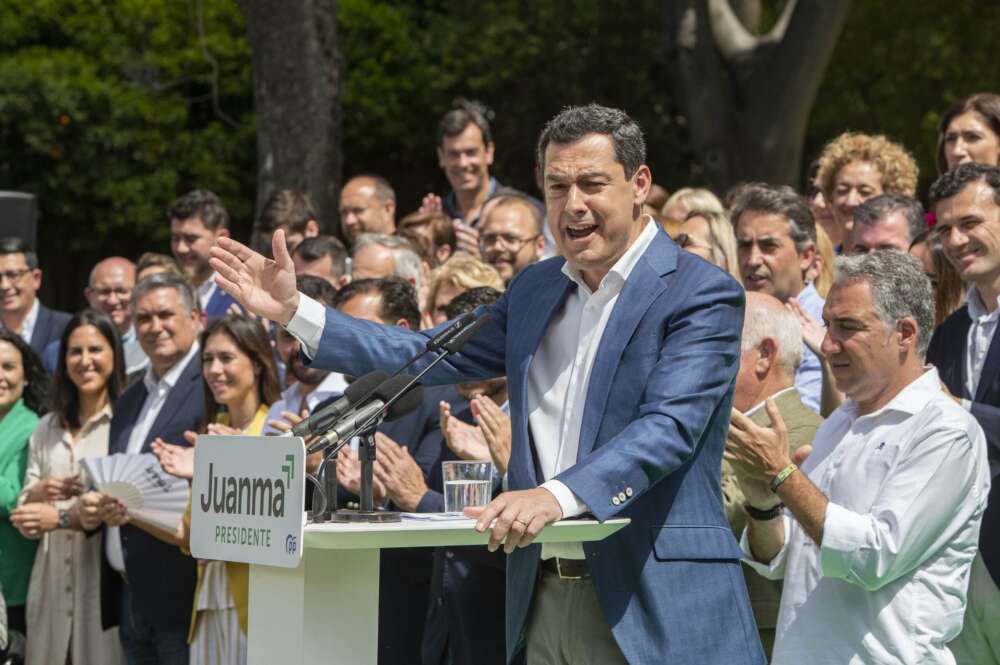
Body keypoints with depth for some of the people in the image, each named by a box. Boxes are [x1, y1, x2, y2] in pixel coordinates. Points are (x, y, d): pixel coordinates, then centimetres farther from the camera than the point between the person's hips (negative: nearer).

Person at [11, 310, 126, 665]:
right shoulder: (47, 429, 14)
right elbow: (26, 513, 13)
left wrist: (63, 518, -18)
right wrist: (40, 491, -8)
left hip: (105, 575, -5)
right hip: (52, 578, 5)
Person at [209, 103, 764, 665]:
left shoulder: (704, 295, -8)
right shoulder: (535, 290, 15)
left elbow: (670, 427, -20)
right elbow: (427, 355, 17)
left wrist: (558, 495, -34)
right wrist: (295, 311, 9)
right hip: (544, 604, 6)